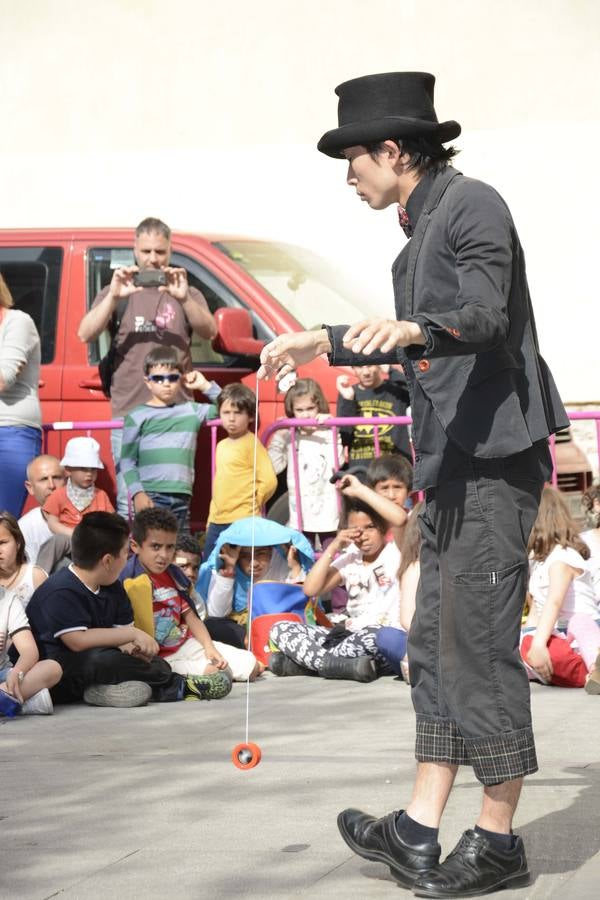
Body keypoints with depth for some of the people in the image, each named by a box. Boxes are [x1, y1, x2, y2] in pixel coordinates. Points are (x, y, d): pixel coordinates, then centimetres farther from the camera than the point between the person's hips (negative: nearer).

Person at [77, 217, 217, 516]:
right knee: (129, 502, -6)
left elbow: (209, 331, -4)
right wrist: (114, 297, -16)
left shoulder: (187, 295, 14)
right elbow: (85, 334, -1)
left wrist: (184, 299, -22)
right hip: (128, 413, 0)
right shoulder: (117, 293, 13)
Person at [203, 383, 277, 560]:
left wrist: (250, 504, -3)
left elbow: (269, 481, -15)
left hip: (242, 523, -9)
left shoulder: (251, 444, -9)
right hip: (218, 523, 9)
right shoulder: (221, 445, 15)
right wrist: (211, 520, 19)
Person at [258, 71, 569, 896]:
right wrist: (328, 344, 35)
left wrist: (411, 329, -40)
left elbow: (486, 315, -23)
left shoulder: (472, 205, -8)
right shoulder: (422, 226, 20)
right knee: (438, 644, 8)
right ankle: (418, 834, 10)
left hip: (496, 454, -10)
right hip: (453, 461, 10)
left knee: (478, 642, -8)